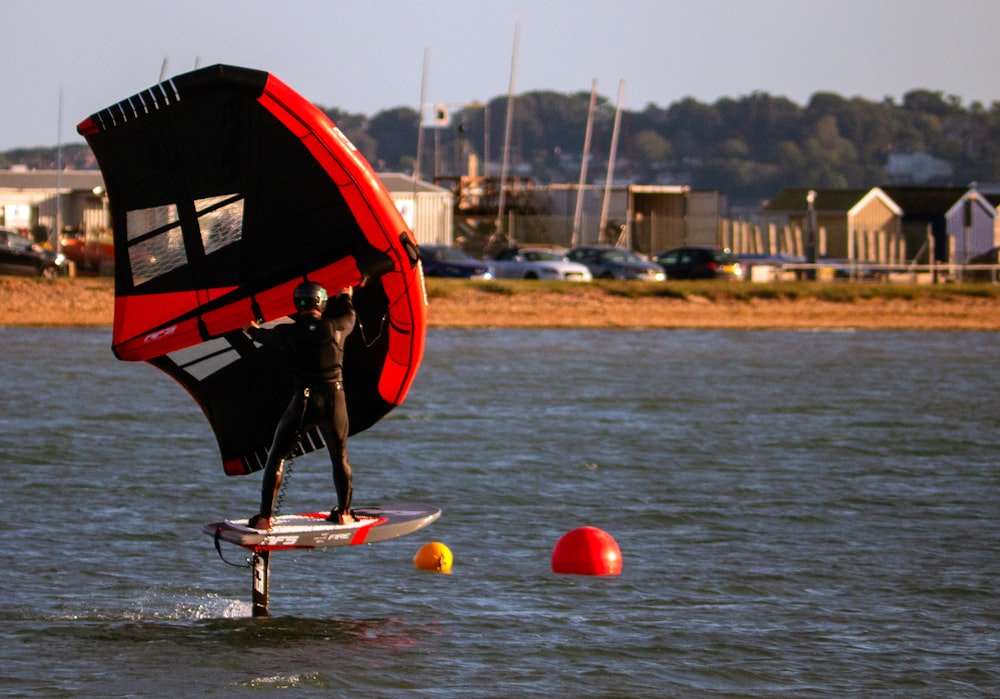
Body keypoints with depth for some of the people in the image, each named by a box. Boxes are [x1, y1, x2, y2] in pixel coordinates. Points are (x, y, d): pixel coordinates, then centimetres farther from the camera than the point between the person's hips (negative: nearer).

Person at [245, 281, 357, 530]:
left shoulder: (288, 333, -2)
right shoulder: (336, 328, -1)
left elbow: (266, 335, 21)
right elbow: (349, 316, 25)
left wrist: (252, 330, 47)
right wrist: (345, 297, 48)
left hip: (303, 402, -1)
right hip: (334, 400, 1)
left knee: (276, 458, 10)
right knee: (340, 459, 21)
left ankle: (265, 517, 5)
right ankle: (343, 513, 28)